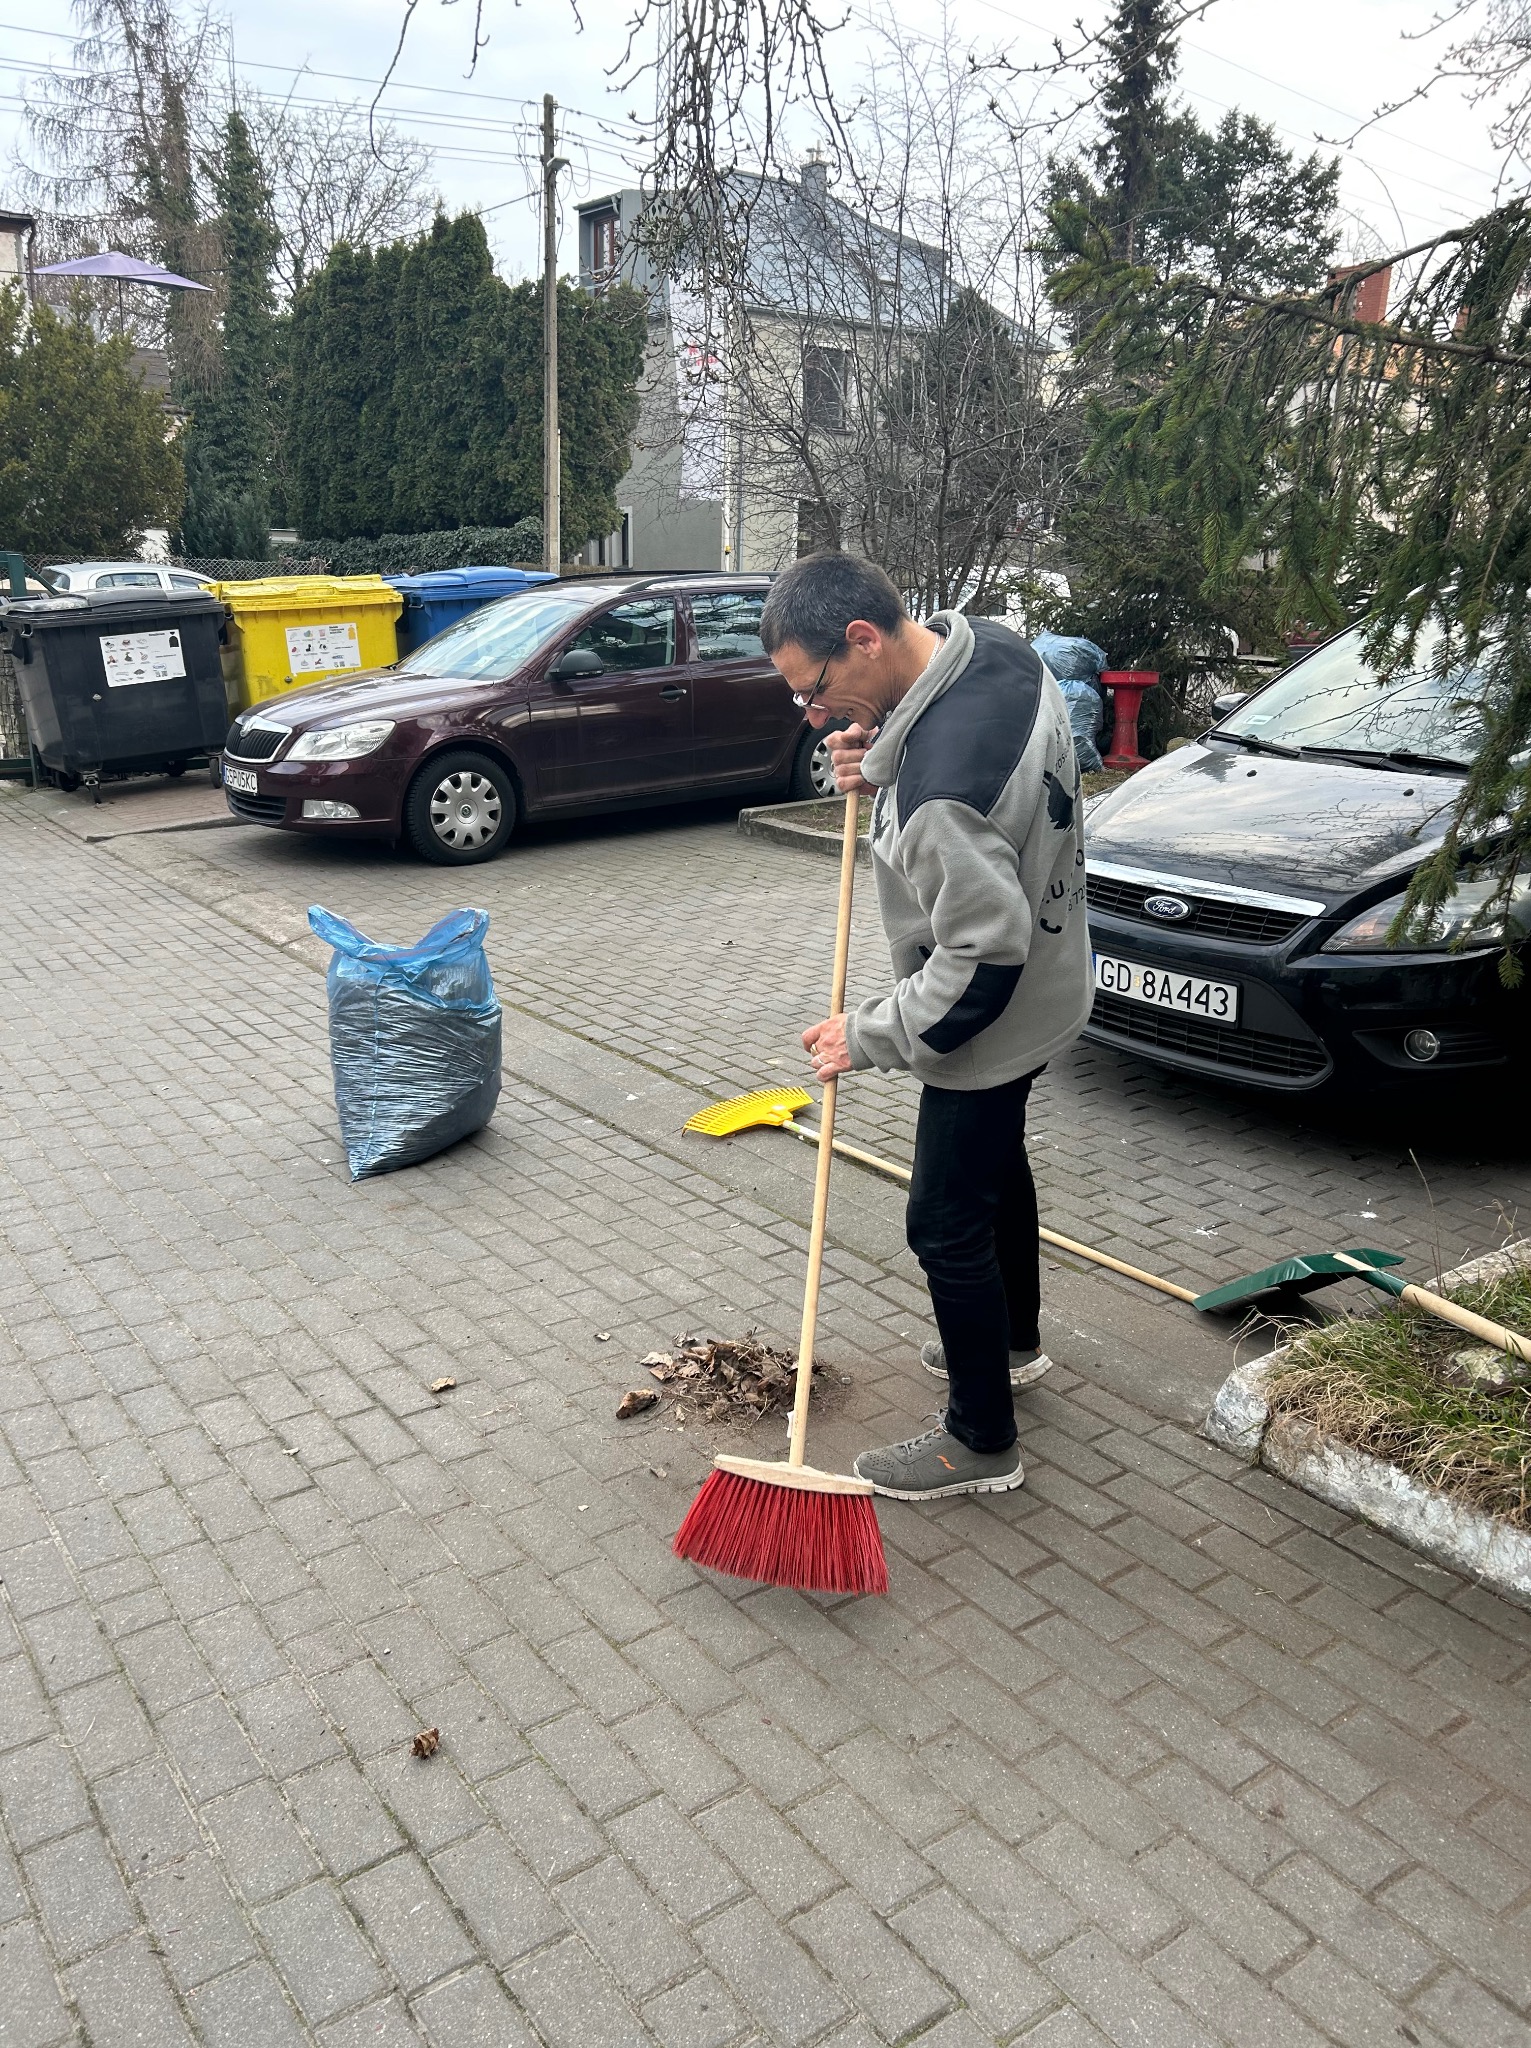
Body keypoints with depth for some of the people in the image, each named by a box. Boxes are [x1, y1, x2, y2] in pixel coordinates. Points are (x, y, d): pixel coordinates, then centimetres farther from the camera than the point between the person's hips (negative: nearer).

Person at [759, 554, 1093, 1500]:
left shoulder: (943, 783, -37)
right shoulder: (995, 645, -8)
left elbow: (982, 956, -32)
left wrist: (869, 1037, -20)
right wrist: (884, 761, -9)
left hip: (992, 1026, -10)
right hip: (1046, 983, 10)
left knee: (949, 1225, 5)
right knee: (999, 1162, 27)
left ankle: (982, 1441, 24)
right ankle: (1015, 1341, 51)